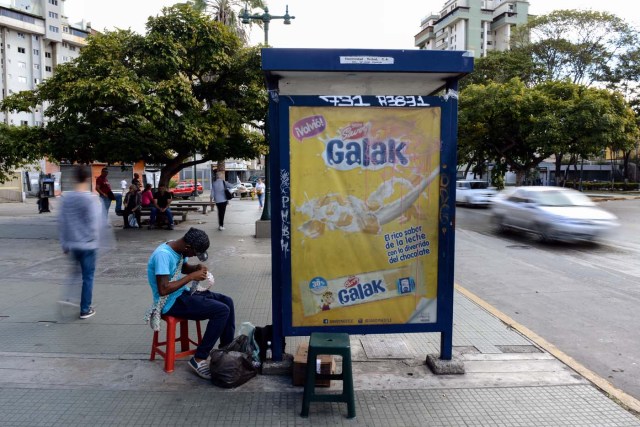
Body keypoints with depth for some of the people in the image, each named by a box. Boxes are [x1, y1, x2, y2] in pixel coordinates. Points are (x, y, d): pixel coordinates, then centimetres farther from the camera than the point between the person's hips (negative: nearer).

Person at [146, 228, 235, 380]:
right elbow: (163, 289, -31)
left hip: (183, 293, 10)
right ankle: (198, 359, -11)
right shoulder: (163, 254, -26)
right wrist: (191, 276, -25)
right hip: (171, 302, -10)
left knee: (227, 301, 4)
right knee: (222, 311, -20)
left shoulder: (179, 249, 2)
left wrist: (197, 268, 0)